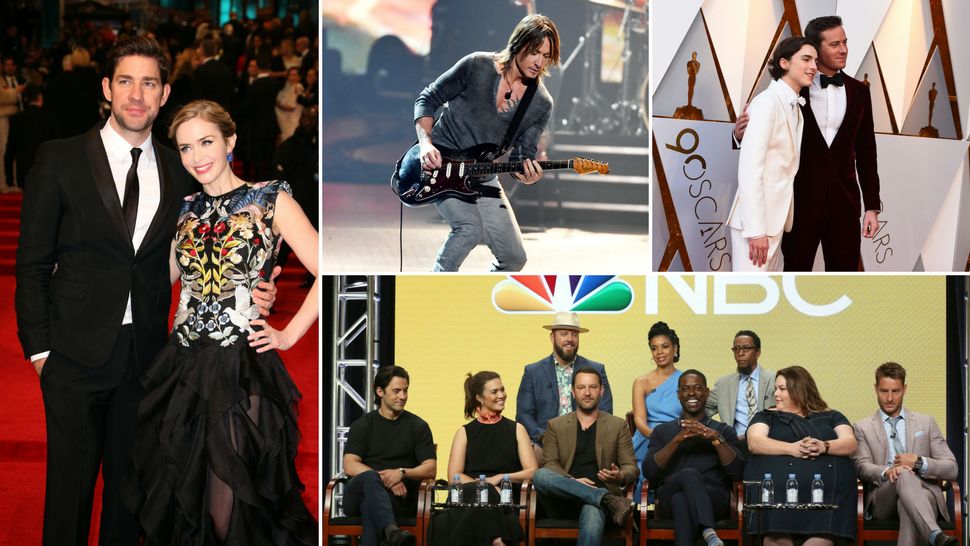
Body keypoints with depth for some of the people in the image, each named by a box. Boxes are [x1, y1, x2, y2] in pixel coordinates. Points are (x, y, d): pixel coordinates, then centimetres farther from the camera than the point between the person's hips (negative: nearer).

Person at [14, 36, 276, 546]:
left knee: (130, 482, 13)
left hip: (145, 352, 3)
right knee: (70, 482, 2)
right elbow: (33, 260, -1)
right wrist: (37, 346, -6)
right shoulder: (60, 159, -2)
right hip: (77, 351, -3)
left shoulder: (178, 171, 8)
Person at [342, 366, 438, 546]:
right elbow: (349, 466, 1)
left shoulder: (418, 426, 16)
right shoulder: (362, 425, 16)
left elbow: (430, 469, 7)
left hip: (400, 498, 1)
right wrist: (384, 479, -14)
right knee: (370, 477, -38)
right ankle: (391, 531, -64)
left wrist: (402, 473, -14)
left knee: (370, 505, -36)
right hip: (357, 496, 0)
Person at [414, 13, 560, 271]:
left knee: (514, 257, -1)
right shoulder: (477, 66, -14)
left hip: (482, 178, 5)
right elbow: (427, 99, -5)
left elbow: (522, 154, 2)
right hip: (439, 165, -5)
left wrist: (526, 174, -22)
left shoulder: (541, 103, -5)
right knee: (470, 228, -29)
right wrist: (426, 143, -20)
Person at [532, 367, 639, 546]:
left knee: (593, 514, -40)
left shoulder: (618, 426, 16)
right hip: (564, 501, 2)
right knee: (540, 475, -32)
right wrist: (572, 482, -14)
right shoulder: (556, 426, 18)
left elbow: (631, 467, 11)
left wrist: (620, 476, -15)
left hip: (596, 496, -2)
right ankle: (610, 501, -32)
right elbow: (550, 464, 7)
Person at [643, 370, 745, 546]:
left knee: (682, 500, -38)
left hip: (713, 498, 0)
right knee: (689, 474, -37)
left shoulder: (724, 431, 23)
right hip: (669, 497, 0)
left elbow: (736, 472, 5)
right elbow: (649, 472, 6)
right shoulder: (662, 431, 25)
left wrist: (716, 439, -9)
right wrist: (677, 440, -6)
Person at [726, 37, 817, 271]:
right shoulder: (767, 102, -12)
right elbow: (749, 168, -18)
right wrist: (755, 230, -23)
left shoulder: (795, 107, 15)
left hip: (775, 216, 9)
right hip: (755, 218, -9)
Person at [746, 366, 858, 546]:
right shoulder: (767, 416, 25)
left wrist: (824, 447, -11)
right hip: (779, 478, 0)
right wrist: (792, 448, -11)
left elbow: (850, 444, 11)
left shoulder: (831, 416, 26)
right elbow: (754, 443, 5)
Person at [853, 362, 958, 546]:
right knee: (904, 475, -38)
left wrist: (919, 463, -8)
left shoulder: (926, 422, 20)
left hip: (923, 493, 1)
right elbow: (862, 467, -1)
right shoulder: (862, 427, 16)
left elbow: (951, 469, 12)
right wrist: (886, 472, -25)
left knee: (909, 506, -39)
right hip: (882, 501, -1)